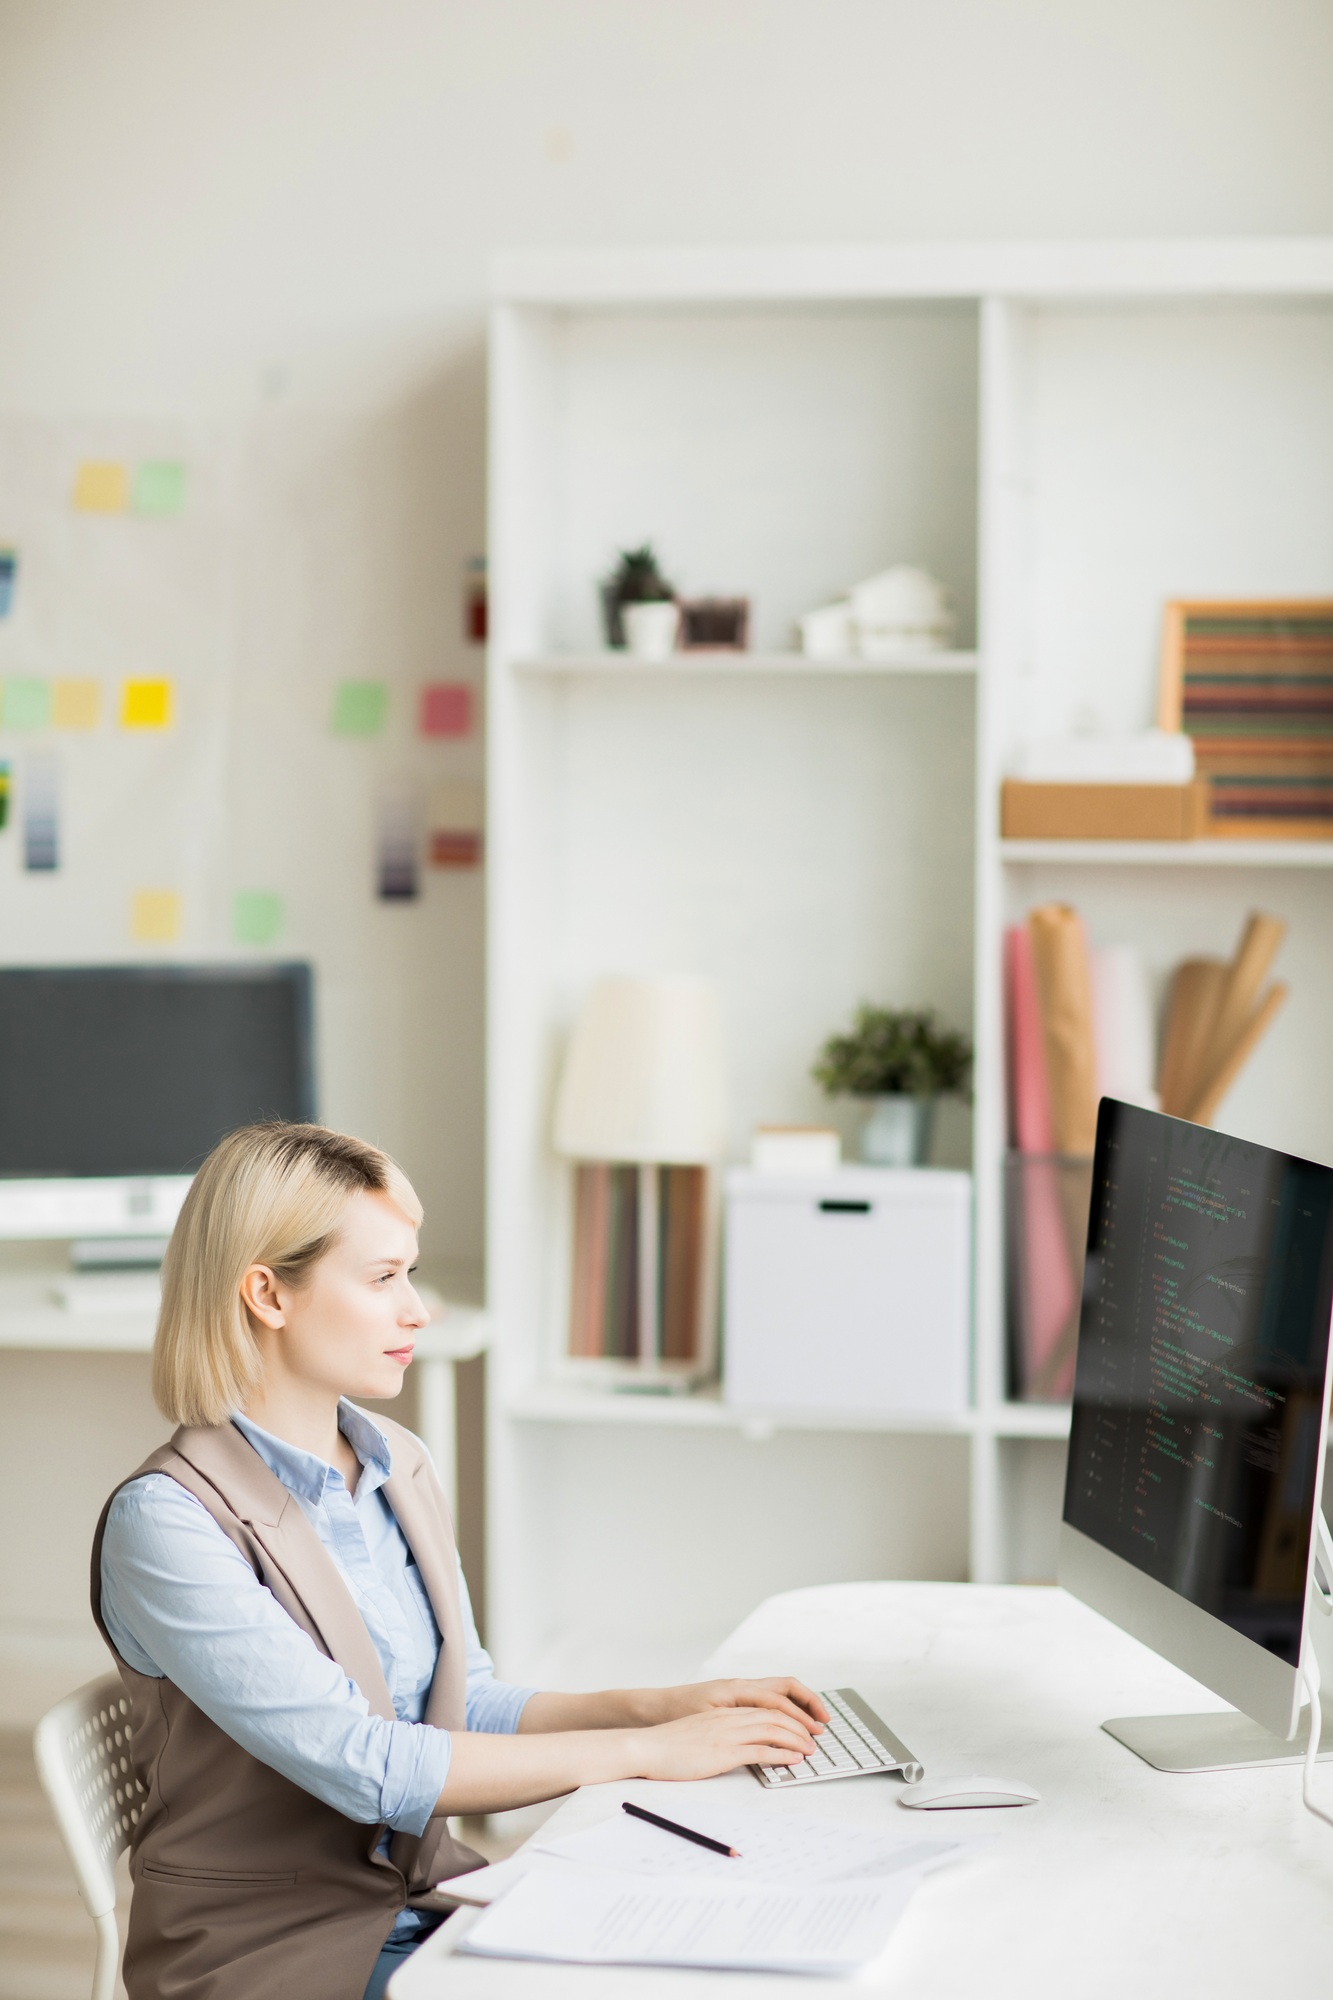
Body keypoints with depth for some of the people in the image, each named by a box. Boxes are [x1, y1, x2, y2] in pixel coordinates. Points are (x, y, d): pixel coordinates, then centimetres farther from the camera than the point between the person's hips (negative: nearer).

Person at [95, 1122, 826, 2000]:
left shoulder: (400, 1466, 8)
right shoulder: (165, 1522, -17)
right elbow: (364, 1764, -23)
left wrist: (658, 1704, -2)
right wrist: (646, 1750, -20)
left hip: (428, 1901, 7)